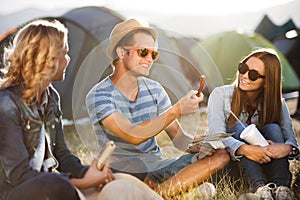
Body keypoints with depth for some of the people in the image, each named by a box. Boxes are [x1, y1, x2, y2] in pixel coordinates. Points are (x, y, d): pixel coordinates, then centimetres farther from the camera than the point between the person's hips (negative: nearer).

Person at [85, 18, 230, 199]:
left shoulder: (154, 89, 10)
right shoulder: (99, 96, -9)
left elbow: (178, 136, 9)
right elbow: (133, 136, -22)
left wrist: (196, 145, -14)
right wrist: (176, 110, -26)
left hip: (157, 165, 7)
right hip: (121, 170, -7)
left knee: (221, 155, -16)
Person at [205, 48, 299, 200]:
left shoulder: (277, 103, -2)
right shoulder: (220, 95, -10)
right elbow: (216, 134, -23)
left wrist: (287, 148, -37)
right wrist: (244, 149, -43)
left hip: (264, 165, 2)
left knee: (273, 128, -21)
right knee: (239, 127, -27)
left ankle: (281, 188, -37)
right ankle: (259, 187, -45)